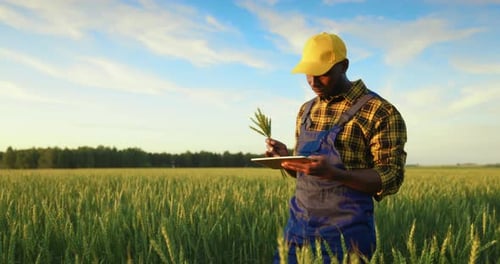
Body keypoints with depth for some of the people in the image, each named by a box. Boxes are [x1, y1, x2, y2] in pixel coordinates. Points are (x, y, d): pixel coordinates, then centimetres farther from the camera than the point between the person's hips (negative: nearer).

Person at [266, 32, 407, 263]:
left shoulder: (380, 112, -9)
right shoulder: (306, 111, 11)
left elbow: (390, 179, -12)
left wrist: (334, 174, -27)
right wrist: (286, 159, -4)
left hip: (345, 232, -5)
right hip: (298, 225, 6)